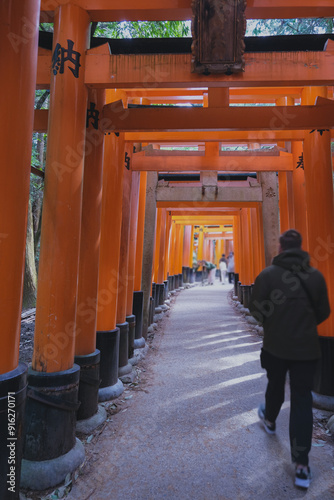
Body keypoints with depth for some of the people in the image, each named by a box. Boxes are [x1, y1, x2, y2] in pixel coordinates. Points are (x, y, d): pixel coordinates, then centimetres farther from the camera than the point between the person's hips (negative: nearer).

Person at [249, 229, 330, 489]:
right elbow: (323, 313, 3)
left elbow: (256, 309, -9)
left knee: (275, 385, 24)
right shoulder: (316, 276, -5)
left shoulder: (268, 274, -13)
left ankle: (270, 420, 51)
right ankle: (301, 464, 12)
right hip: (307, 347, 1)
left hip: (275, 345, 0)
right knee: (302, 399, 8)